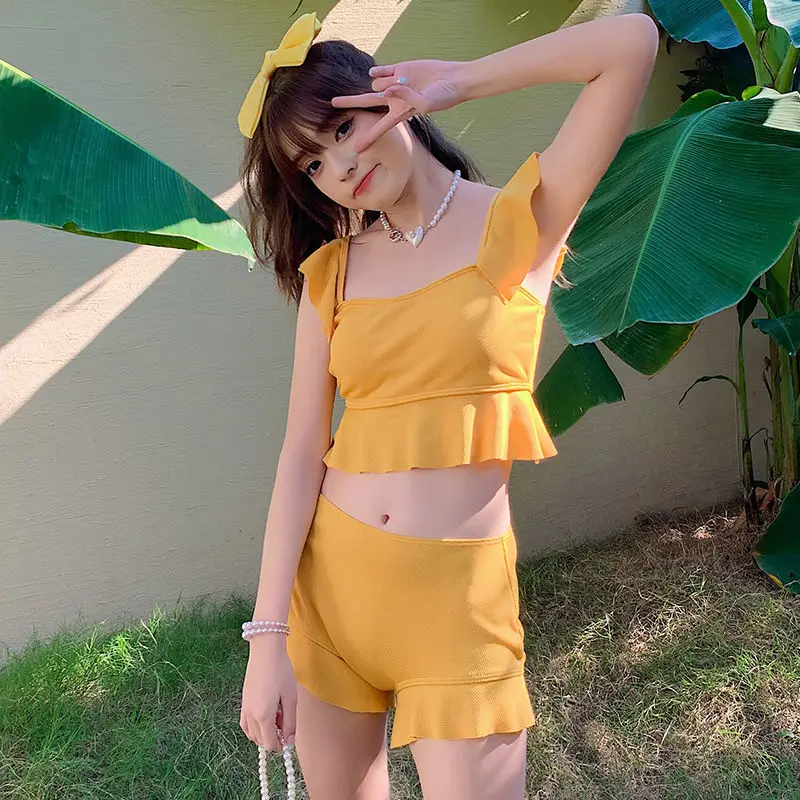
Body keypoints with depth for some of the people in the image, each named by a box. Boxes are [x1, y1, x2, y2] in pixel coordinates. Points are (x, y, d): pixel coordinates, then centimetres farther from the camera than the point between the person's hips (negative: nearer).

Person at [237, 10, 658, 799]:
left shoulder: (520, 221, -3)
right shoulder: (332, 271, 5)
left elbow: (631, 40, -13)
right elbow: (302, 454, -1)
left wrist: (456, 81, -3)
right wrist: (268, 635, -6)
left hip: (459, 593, -3)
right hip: (327, 578, 4)